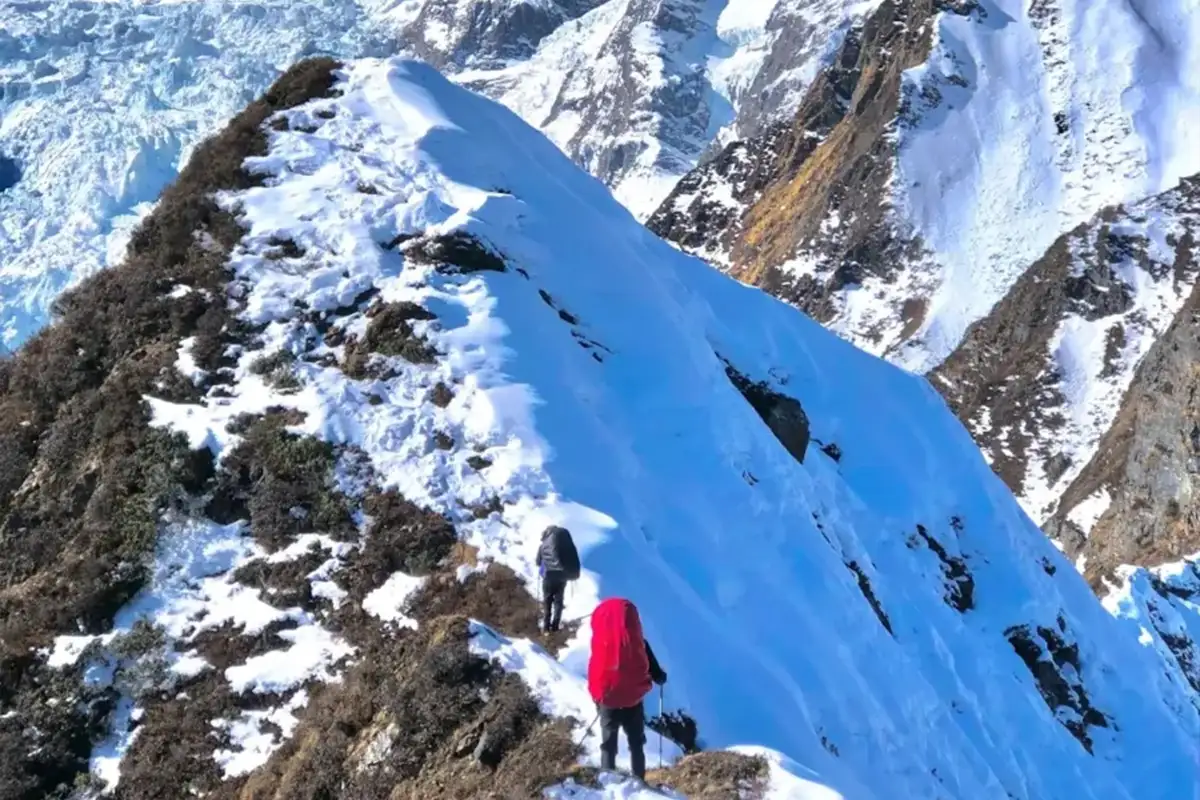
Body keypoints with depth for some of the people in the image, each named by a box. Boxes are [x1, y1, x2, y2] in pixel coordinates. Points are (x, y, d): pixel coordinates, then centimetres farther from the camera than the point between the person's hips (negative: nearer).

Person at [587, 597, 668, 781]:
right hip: (633, 700, 0)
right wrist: (660, 677, 18)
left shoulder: (600, 644, -12)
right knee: (636, 744, 17)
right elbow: (656, 674, -4)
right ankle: (638, 780, 18)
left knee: (608, 744, 14)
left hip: (607, 700, 0)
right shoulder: (638, 643, -13)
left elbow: (594, 673, -3)